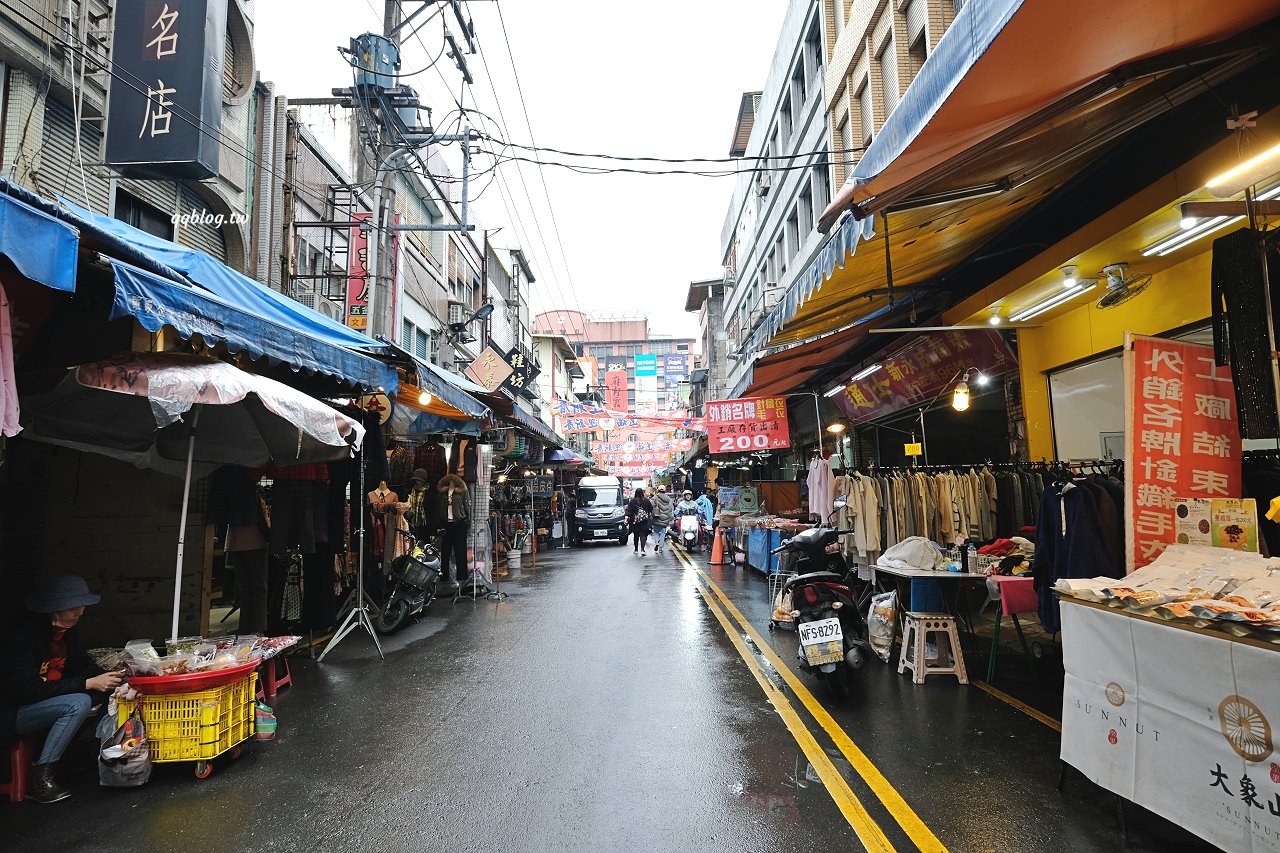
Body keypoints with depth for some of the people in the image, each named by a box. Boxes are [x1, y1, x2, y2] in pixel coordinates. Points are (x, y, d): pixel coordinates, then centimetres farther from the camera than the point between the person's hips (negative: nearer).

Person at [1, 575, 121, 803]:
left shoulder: (68, 631, -1)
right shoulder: (25, 637, -24)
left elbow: (83, 665, 7)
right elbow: (29, 690, -28)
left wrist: (107, 679, -14)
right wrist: (88, 684, -31)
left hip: (50, 700, 8)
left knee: (104, 690, -12)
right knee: (78, 703, -30)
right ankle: (39, 779, -19)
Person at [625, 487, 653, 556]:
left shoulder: (632, 501, -4)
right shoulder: (646, 500, 0)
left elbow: (629, 512, -8)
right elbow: (651, 509, 7)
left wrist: (627, 519, -8)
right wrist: (651, 517, 20)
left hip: (635, 521, 0)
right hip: (644, 521, 0)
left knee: (636, 535, 14)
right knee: (643, 535, -2)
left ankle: (636, 550, 23)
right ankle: (642, 550, -17)